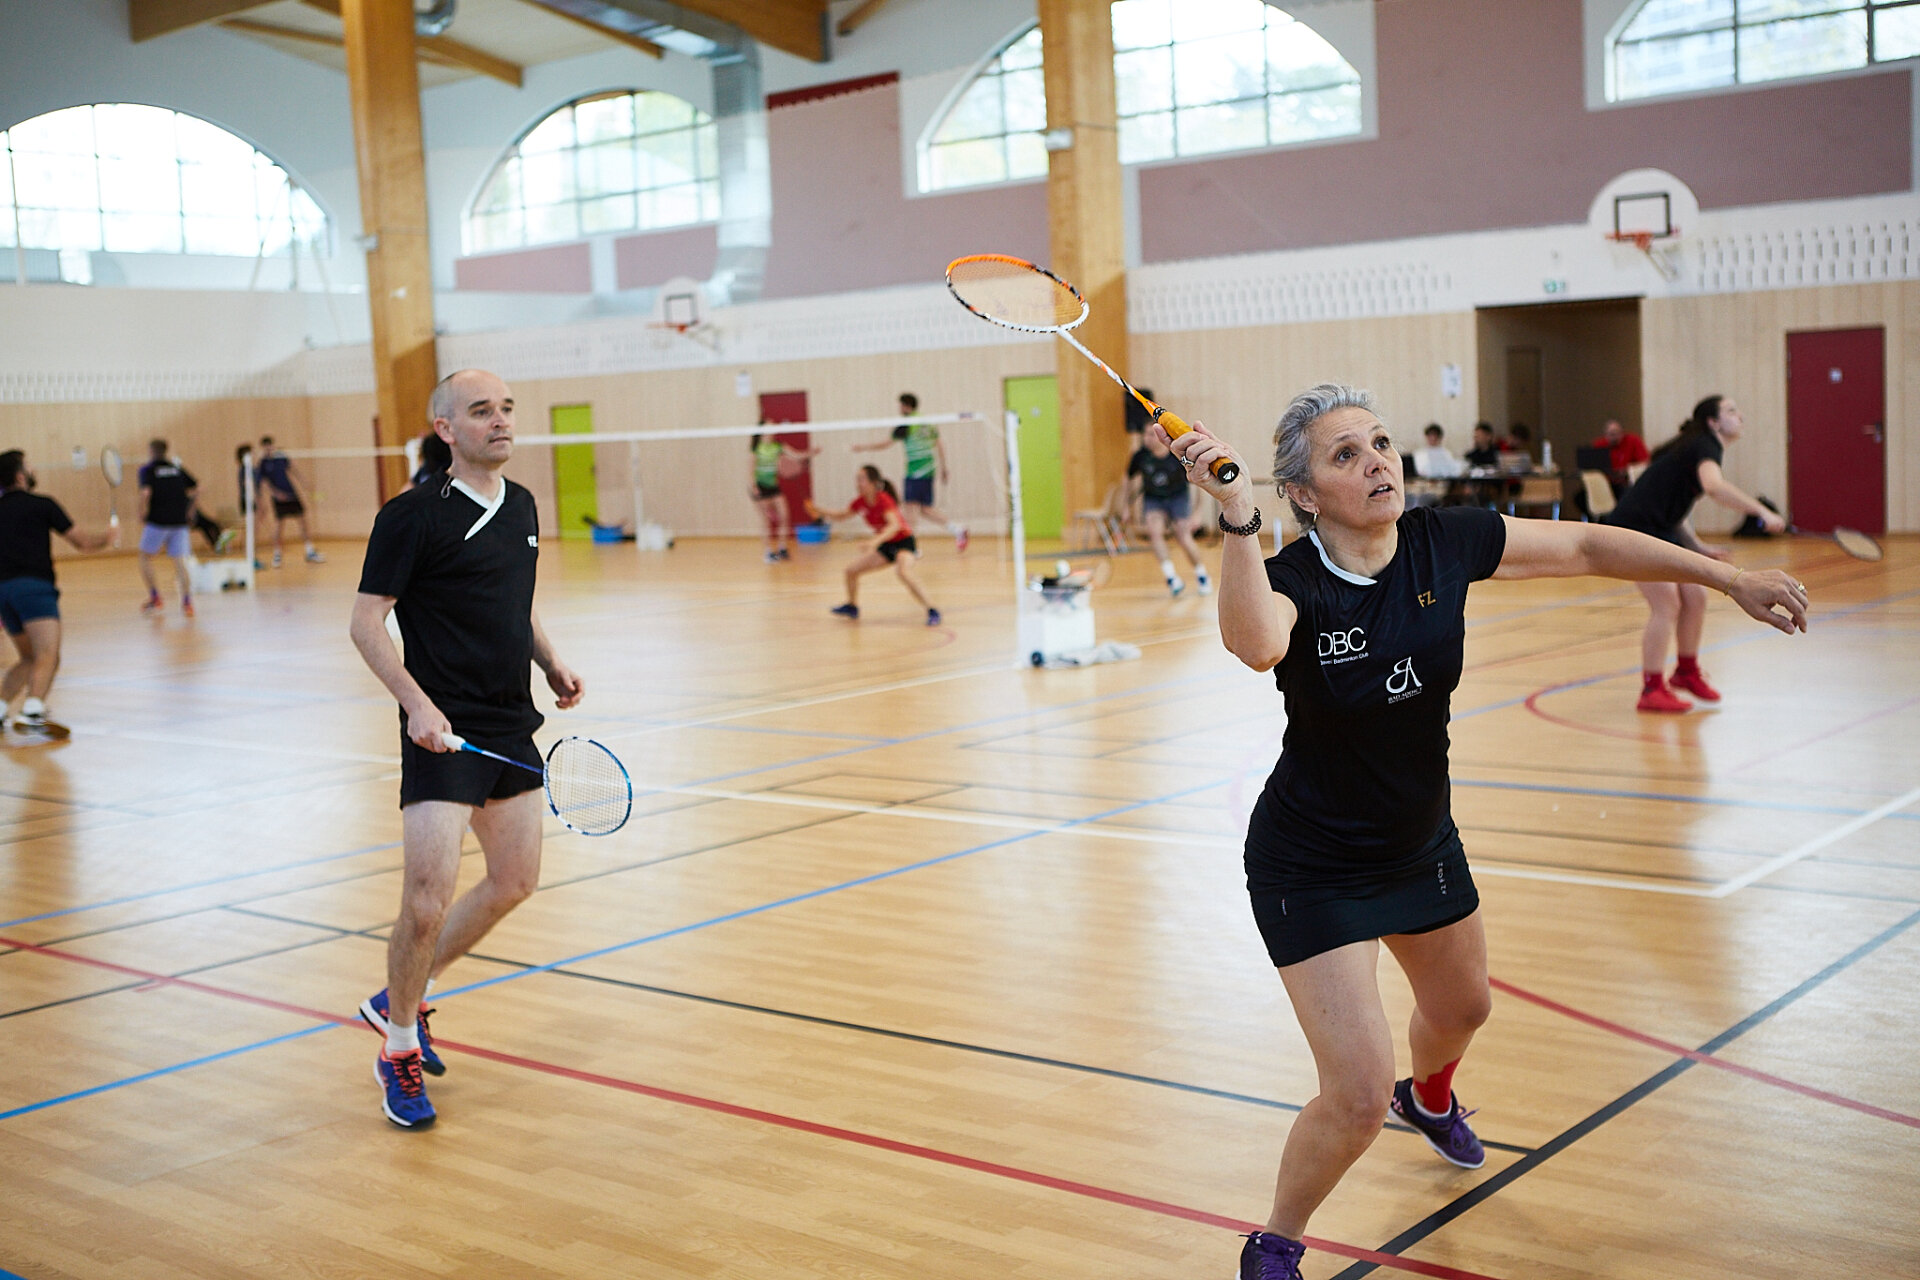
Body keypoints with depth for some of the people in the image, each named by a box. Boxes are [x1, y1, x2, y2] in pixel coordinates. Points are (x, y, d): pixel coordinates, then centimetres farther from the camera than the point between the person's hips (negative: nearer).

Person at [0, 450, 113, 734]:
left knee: (29, 659, 23)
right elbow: (82, 542, 6)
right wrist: (107, 537, 27)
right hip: (34, 586, -7)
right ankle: (31, 713, -39)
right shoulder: (42, 505, 3)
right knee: (48, 656, -18)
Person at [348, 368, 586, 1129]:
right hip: (443, 731, -8)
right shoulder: (413, 516, -12)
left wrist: (551, 663, 8)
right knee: (428, 900, -12)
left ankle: (399, 998, 34)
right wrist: (416, 703, -23)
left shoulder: (522, 507, 10)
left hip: (512, 726, 8)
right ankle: (399, 1051, 12)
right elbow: (365, 622, -12)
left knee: (516, 879, 16)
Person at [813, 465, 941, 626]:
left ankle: (932, 611, -31)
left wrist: (876, 541, -54)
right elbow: (841, 516, 12)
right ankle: (852, 607, 33)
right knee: (851, 570, 8)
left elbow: (895, 525, -39)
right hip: (887, 546, 8)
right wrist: (820, 512, -4)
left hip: (904, 542, -8)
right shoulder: (861, 501, -3)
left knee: (903, 572, -36)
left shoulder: (884, 500, -25)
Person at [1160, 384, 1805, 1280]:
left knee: (1462, 1008, 32)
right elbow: (1255, 644, -52)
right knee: (1357, 1098, -13)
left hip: (1421, 843, 6)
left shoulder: (1444, 542, -14)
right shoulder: (1292, 579, -27)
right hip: (1312, 870, -6)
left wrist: (1731, 580, 0)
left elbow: (1589, 546, -1)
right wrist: (1237, 518, -63)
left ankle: (1429, 1098, 69)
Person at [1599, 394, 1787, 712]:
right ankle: (1651, 691, -8)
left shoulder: (1699, 448, 17)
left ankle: (1687, 671, 30)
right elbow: (1714, 486, -36)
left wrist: (1699, 548, 14)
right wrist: (1761, 511, -38)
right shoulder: (1703, 446, -13)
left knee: (1694, 598, 11)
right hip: (1634, 527, -10)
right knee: (1666, 604, -13)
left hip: (1660, 530, 10)